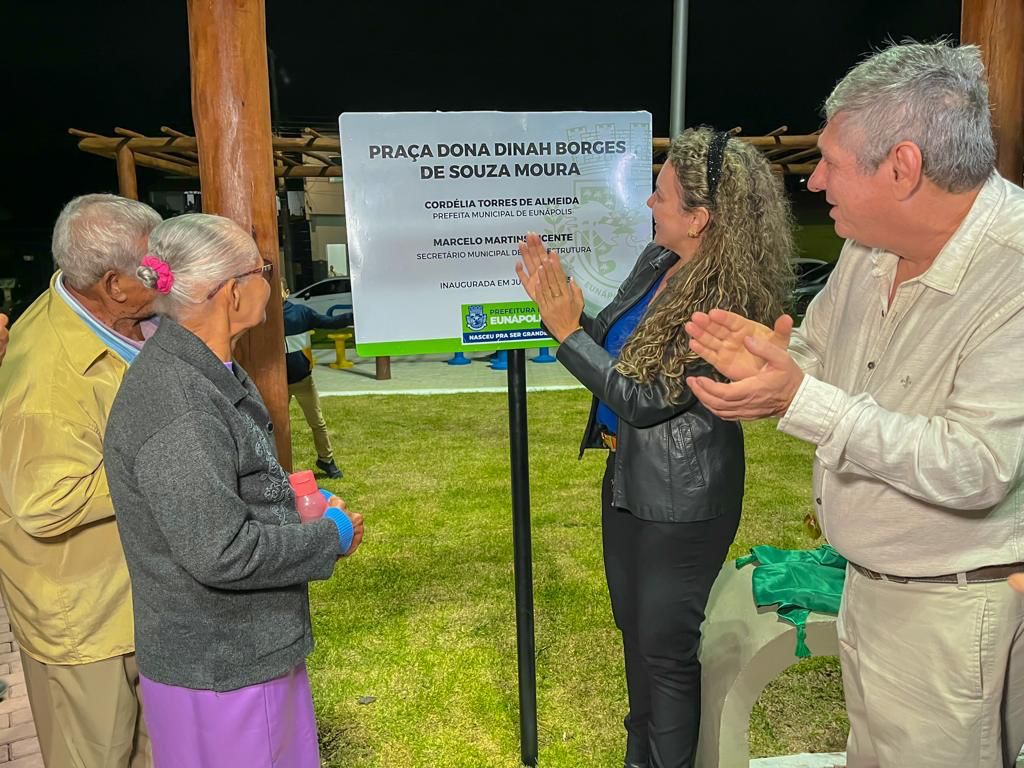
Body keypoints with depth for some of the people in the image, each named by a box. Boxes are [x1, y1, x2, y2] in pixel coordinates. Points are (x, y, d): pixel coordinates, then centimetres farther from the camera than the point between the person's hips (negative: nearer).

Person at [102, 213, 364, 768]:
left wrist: (299, 499, 5)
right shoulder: (176, 409, -29)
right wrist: (333, 536, -17)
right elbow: (221, 553, -29)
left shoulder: (204, 370, 3)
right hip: (218, 670, -9)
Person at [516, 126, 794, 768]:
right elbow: (610, 343, 6)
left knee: (666, 645, 10)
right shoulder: (654, 262, -1)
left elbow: (644, 399, -23)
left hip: (681, 498, -9)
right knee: (634, 628, 24)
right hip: (629, 475, 9)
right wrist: (561, 303, -9)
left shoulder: (725, 305, -26)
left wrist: (567, 330, -20)